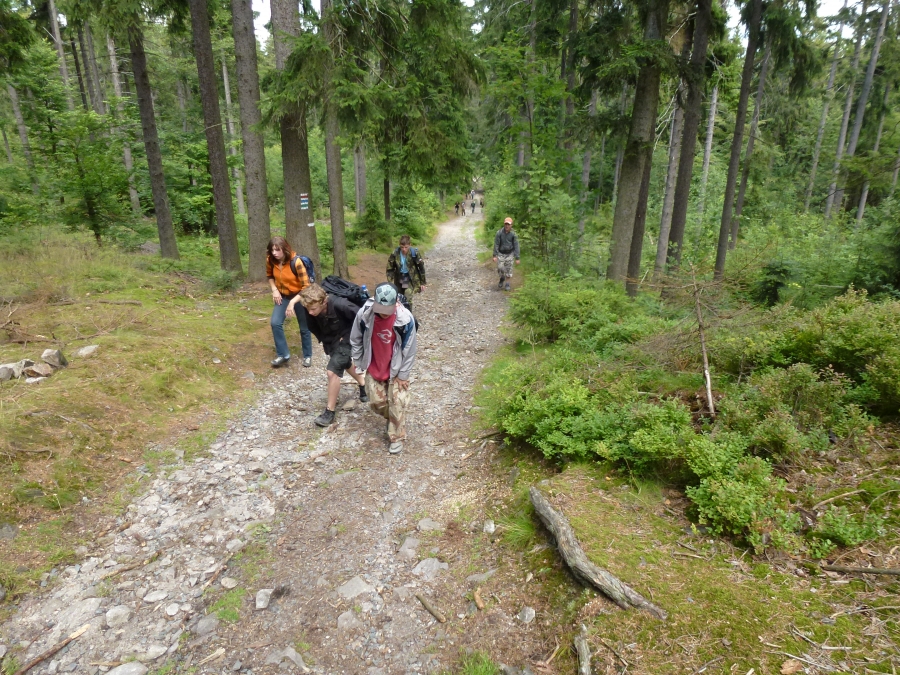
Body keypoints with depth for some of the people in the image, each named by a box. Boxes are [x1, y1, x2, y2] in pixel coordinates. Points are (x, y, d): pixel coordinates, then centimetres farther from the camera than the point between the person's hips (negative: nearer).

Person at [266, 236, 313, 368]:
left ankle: (307, 356, 28)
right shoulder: (270, 260, -13)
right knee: (275, 323, -13)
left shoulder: (296, 262, -28)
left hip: (298, 296, -4)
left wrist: (293, 302, -32)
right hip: (283, 296, 4)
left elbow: (306, 286, -25)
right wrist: (274, 290, -7)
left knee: (304, 328, 8)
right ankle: (283, 355, 1)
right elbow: (269, 276, 10)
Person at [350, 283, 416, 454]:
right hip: (374, 368, 2)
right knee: (376, 402, 9)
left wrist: (403, 375, -10)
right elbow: (356, 340, -3)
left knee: (397, 403, 0)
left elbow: (409, 350, -15)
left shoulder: (405, 318, -28)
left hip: (396, 369, -2)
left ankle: (397, 437, 20)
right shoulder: (364, 314, -22)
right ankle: (391, 419, 41)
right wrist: (358, 363, 4)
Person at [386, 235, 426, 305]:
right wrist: (390, 283, -11)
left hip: (411, 279, -3)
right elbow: (390, 269, -3)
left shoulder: (414, 253, -16)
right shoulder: (395, 253, -12)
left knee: (407, 299, -21)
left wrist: (422, 283, -3)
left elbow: (421, 267, -6)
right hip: (399, 279, 3)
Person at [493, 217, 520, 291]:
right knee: (500, 268, -10)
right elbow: (496, 244, -8)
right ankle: (502, 278, 21)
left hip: (510, 254, 0)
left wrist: (517, 258, -9)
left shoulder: (513, 234, -11)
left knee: (509, 269, 0)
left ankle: (507, 284, 14)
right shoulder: (499, 233, -12)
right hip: (501, 253, 0)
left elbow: (516, 246, -7)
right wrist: (495, 255, -13)